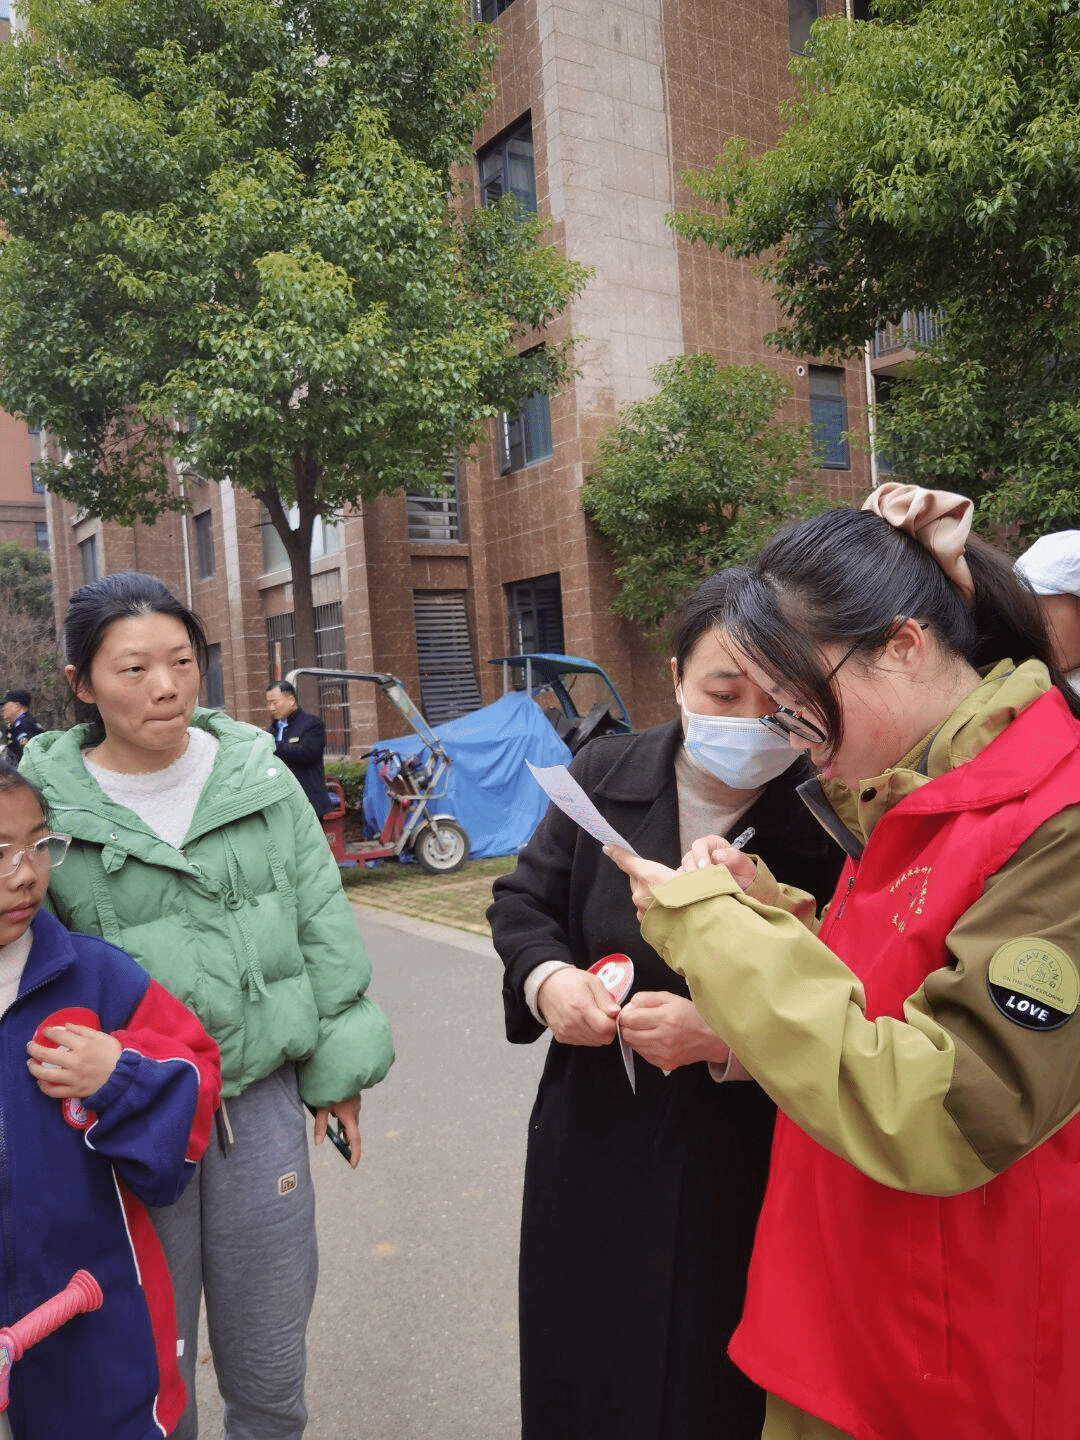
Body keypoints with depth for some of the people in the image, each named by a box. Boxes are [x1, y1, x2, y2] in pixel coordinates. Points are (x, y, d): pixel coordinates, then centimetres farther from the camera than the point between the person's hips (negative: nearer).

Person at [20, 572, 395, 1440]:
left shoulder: (260, 776, -1)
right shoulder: (42, 806, -8)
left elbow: (323, 925, 4)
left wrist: (340, 1067, 5)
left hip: (262, 1097, 2)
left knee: (269, 1359, 17)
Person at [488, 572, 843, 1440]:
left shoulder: (833, 819, -19)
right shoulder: (602, 776, -5)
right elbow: (524, 900, 7)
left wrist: (722, 1040, -27)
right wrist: (547, 977, -12)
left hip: (749, 1172, -3)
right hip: (594, 1151, 4)